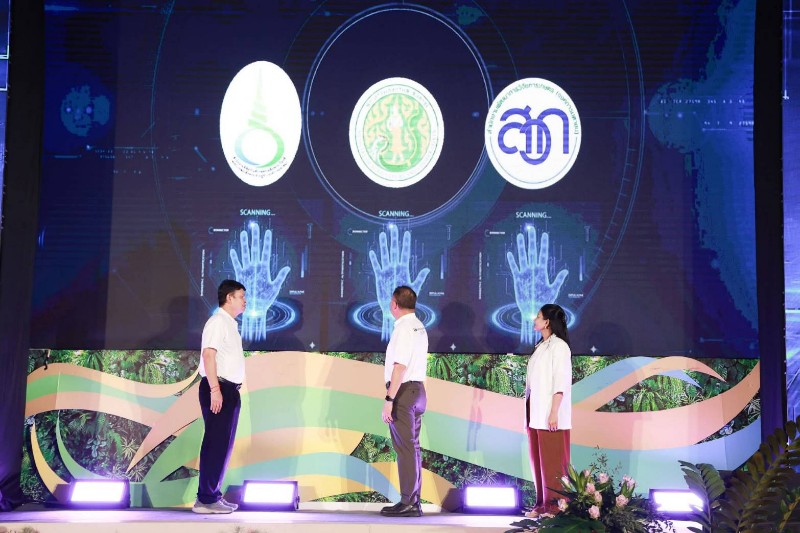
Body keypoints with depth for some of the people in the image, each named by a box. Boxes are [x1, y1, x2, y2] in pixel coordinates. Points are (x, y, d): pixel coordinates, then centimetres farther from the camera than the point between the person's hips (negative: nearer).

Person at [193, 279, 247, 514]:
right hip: (218, 389, -10)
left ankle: (214, 495, 19)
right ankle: (206, 499, -6)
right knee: (216, 444, -9)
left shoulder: (230, 324, 19)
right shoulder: (218, 321, -10)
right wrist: (215, 389, -25)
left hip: (229, 390, 10)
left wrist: (231, 390, 17)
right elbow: (208, 354, -19)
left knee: (224, 444, 12)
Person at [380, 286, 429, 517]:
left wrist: (389, 399, -22)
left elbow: (400, 366, -21)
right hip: (417, 389, 10)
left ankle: (408, 503, -5)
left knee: (405, 448, -7)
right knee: (412, 447, 13)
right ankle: (413, 502, 18)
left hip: (403, 390, -10)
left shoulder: (404, 328, -15)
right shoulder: (419, 327, 16)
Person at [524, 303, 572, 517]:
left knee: (553, 460, -4)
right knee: (538, 459, 10)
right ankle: (542, 503, 16)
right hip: (536, 414, 8)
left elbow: (561, 382, -15)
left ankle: (556, 505, 1)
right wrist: (529, 413, 14)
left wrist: (554, 412, -20)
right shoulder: (540, 346, 15)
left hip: (550, 415, -8)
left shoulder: (559, 346, -9)